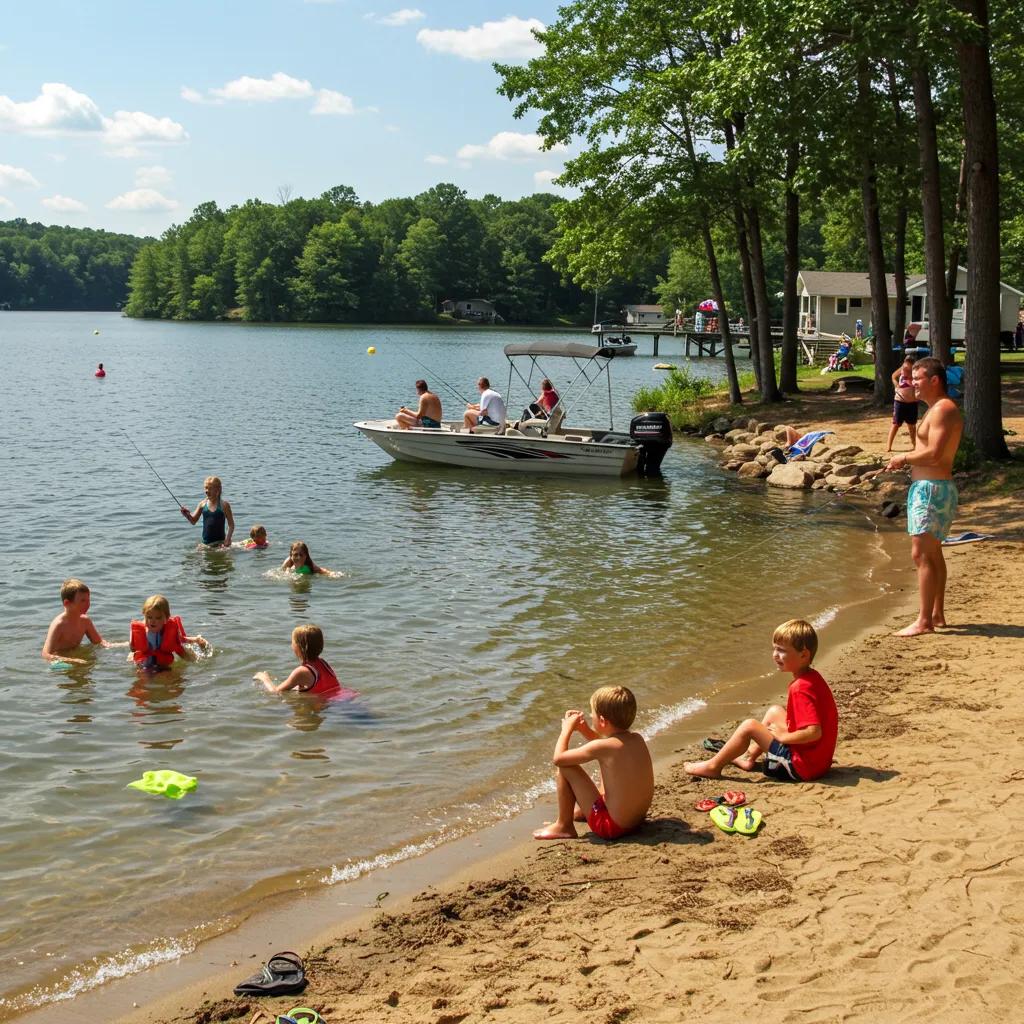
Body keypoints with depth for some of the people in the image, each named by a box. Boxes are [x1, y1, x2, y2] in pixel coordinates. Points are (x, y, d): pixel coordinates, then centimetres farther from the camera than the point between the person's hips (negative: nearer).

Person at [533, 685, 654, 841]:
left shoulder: (601, 748, -22)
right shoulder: (638, 739, -1)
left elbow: (558, 758, -14)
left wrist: (567, 728, 0)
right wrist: (584, 730, 13)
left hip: (611, 827, -8)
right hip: (638, 820, 8)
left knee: (565, 769, -7)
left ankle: (563, 826, 9)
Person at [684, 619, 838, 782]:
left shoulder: (801, 688, -24)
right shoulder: (812, 677, 5)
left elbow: (814, 732, -32)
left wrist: (783, 736, -17)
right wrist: (786, 730, 9)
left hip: (803, 767, -10)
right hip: (819, 759, 10)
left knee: (749, 726, -6)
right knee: (774, 712, 22)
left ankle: (713, 766, 10)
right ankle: (749, 757, 29)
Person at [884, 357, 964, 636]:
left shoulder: (943, 409, -15)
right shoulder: (938, 409, 18)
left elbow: (934, 454, -24)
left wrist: (904, 457, -11)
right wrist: (907, 461, 8)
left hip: (931, 489, -11)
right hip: (930, 487, 11)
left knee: (922, 554, -11)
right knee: (933, 554, 17)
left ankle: (924, 621, -10)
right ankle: (937, 614, 25)